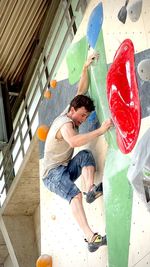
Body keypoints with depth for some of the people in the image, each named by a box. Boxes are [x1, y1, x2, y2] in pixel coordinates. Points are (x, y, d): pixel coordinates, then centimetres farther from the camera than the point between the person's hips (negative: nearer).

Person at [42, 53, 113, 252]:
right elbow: (74, 141, -44)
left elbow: (81, 91, 8)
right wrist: (101, 130, -46)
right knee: (75, 195, -34)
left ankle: (91, 190, -33)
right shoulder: (65, 123, -21)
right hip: (53, 173, -9)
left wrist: (85, 68, -3)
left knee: (85, 155, -18)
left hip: (67, 169, 9)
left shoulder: (68, 115, 6)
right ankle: (91, 238, -45)